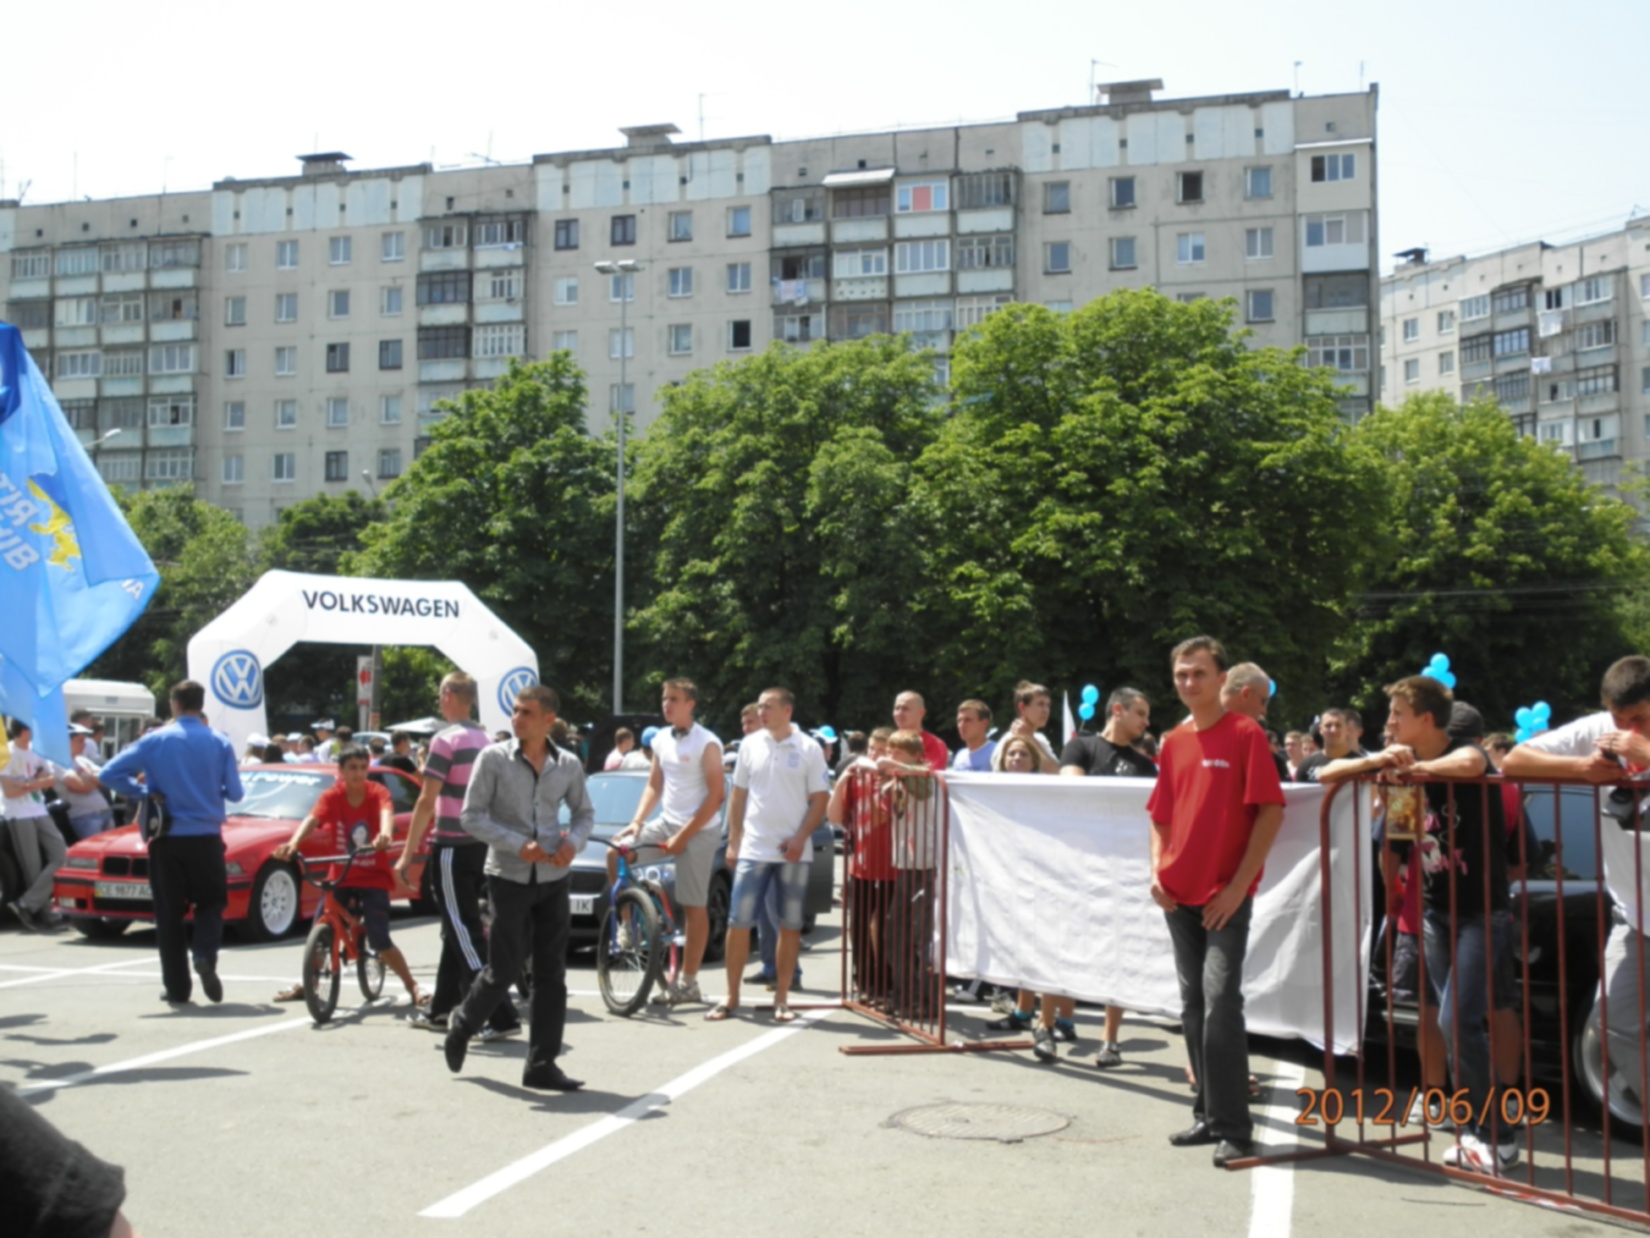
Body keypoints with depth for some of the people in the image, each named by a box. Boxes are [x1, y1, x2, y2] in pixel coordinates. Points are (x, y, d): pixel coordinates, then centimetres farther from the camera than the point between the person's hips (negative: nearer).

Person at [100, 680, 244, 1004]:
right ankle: (205, 954, -12)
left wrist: (145, 792, 4)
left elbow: (110, 774, -6)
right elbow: (234, 792, 1)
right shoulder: (219, 743, -1)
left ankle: (177, 988, 7)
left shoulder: (155, 741, -3)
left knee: (169, 912, 7)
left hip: (167, 840, 0)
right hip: (205, 837, 0)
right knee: (210, 902, 15)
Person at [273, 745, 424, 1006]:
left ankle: (412, 987, 4)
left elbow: (386, 813, -31)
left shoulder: (377, 793, -10)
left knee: (380, 942, -10)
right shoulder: (332, 796, -8)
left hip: (373, 878, -2)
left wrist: (385, 834, -54)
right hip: (340, 876, 2)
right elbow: (312, 819, -25)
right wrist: (293, 842, -45)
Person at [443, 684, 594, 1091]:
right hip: (509, 877, -3)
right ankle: (462, 1024, 28)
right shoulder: (494, 758, -5)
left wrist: (574, 842, -7)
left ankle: (542, 1064, 10)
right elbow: (472, 815, -6)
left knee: (551, 974, 3)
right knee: (503, 970, 0)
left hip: (553, 879, 3)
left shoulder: (568, 765, 4)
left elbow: (584, 812, 15)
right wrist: (518, 845, -17)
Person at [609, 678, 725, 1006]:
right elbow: (654, 786, 16)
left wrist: (684, 835, -17)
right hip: (666, 822, 7)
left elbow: (716, 795, -15)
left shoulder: (706, 743, -12)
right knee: (617, 853, -8)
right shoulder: (661, 740, 8)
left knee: (694, 907, -3)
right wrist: (637, 821, 0)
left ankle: (688, 983, 3)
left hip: (697, 831, -7)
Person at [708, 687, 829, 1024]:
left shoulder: (808, 749, -1)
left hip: (793, 852, -1)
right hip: (753, 849, 1)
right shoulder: (750, 744, 6)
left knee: (791, 926, 4)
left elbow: (820, 799, -1)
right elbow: (738, 795, 11)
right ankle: (731, 996, 10)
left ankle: (782, 999, 14)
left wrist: (800, 838, -12)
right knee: (738, 922, -1)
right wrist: (733, 841, 5)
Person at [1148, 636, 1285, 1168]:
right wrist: (1157, 869, 4)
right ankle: (1208, 1114, 21)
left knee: (1220, 1002, -12)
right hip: (1179, 896, 6)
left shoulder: (1245, 734, -6)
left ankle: (1233, 1127, -6)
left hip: (1226, 895, -6)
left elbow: (1270, 811, -10)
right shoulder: (1174, 742, 11)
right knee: (1193, 1006, 11)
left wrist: (1239, 884, -14)